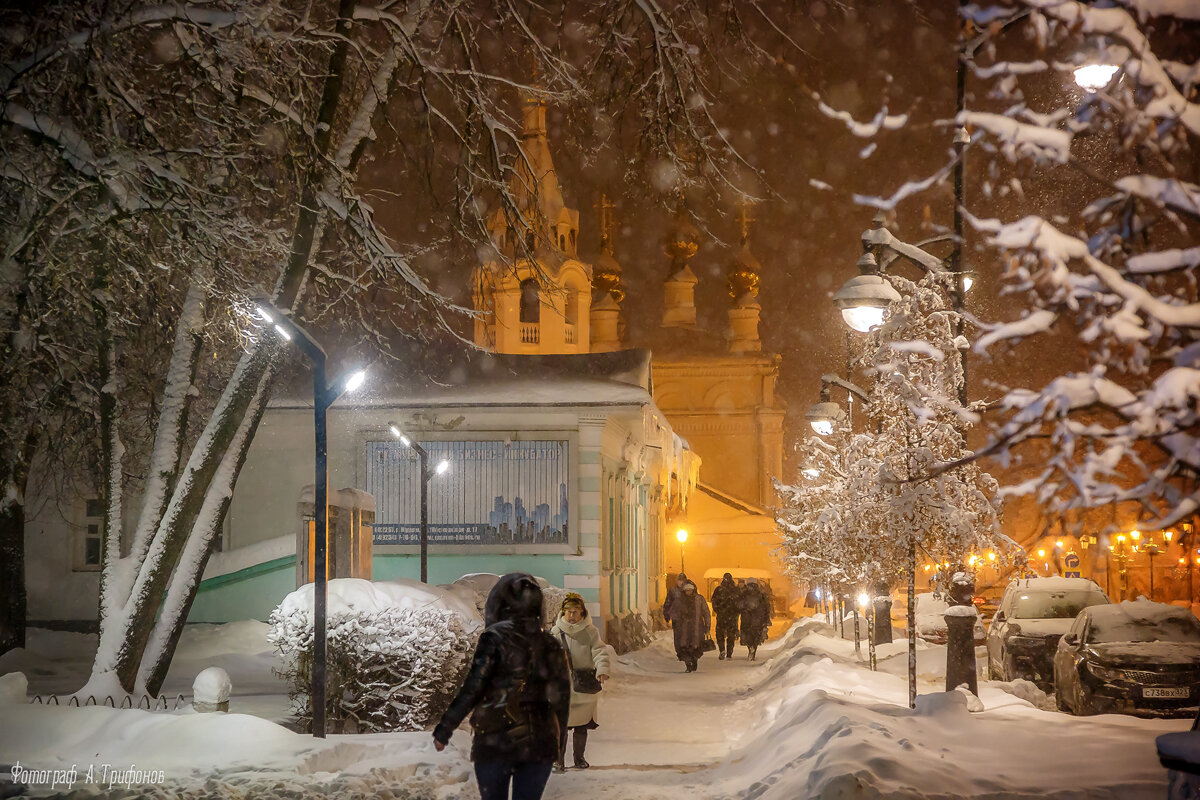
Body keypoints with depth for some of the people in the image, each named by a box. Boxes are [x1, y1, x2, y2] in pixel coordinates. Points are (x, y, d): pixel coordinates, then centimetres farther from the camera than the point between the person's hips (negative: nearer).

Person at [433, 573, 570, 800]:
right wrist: (558, 741, 21)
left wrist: (443, 731, -5)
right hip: (540, 745, 3)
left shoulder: (495, 639, -9)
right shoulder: (551, 646, 5)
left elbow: (472, 690, -12)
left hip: (496, 741, -3)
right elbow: (562, 699, 9)